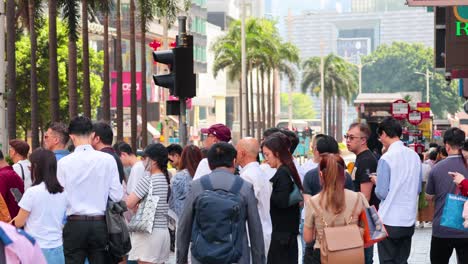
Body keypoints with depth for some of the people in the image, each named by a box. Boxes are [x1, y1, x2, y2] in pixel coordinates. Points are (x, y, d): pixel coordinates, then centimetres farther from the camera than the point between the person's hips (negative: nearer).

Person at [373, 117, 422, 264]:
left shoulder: (386, 159, -15)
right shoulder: (414, 156, 4)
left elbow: (381, 193, -13)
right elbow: (419, 188, 13)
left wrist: (376, 181, 6)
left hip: (389, 221, -6)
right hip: (409, 220, 6)